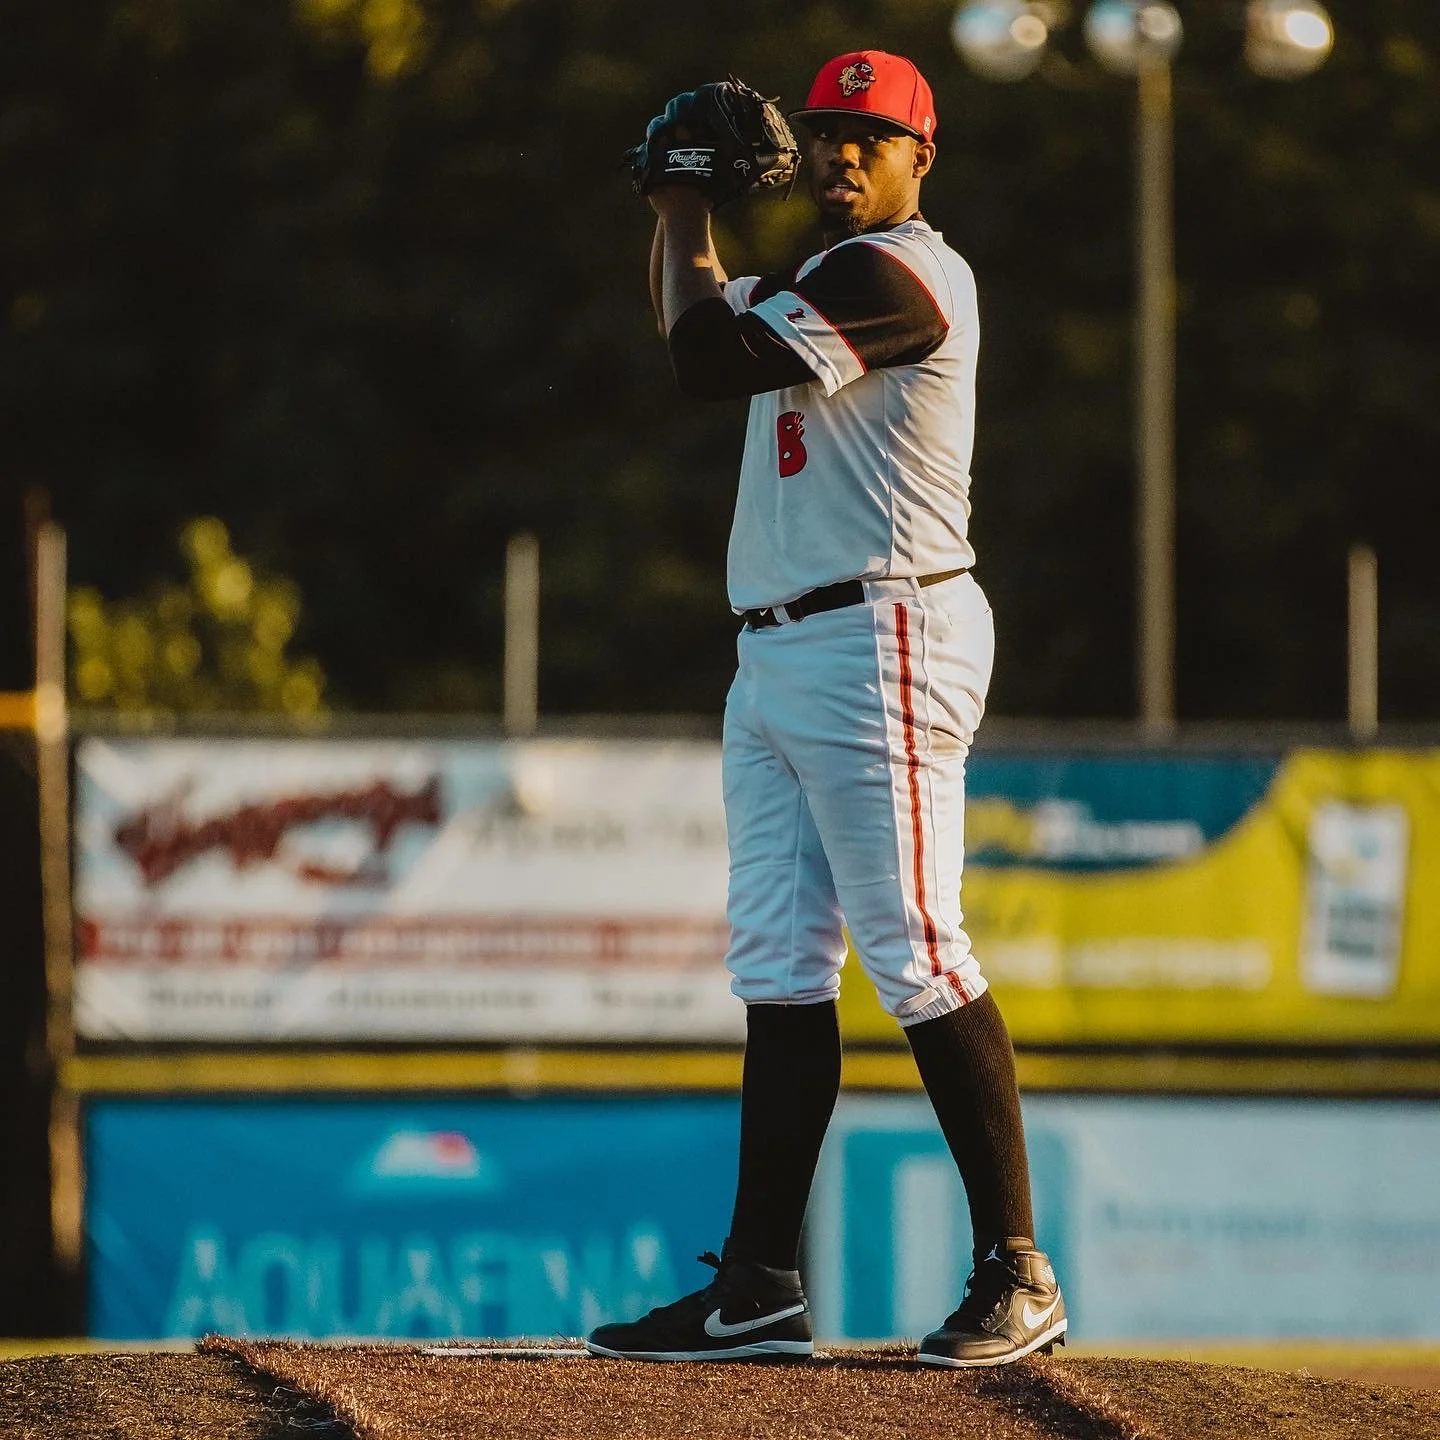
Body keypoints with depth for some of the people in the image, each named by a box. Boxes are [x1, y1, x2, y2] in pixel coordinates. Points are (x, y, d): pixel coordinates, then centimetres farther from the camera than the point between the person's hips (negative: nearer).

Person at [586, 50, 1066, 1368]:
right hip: (780, 654, 10)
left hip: (881, 642, -10)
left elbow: (708, 358, -19)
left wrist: (688, 217, -4)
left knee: (917, 957, -12)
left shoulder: (896, 275, -12)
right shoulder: (824, 278, 19)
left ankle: (1017, 1275, -10)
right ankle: (762, 1288, 9)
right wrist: (686, 202, 15)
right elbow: (697, 327, 32)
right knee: (780, 965, 8)